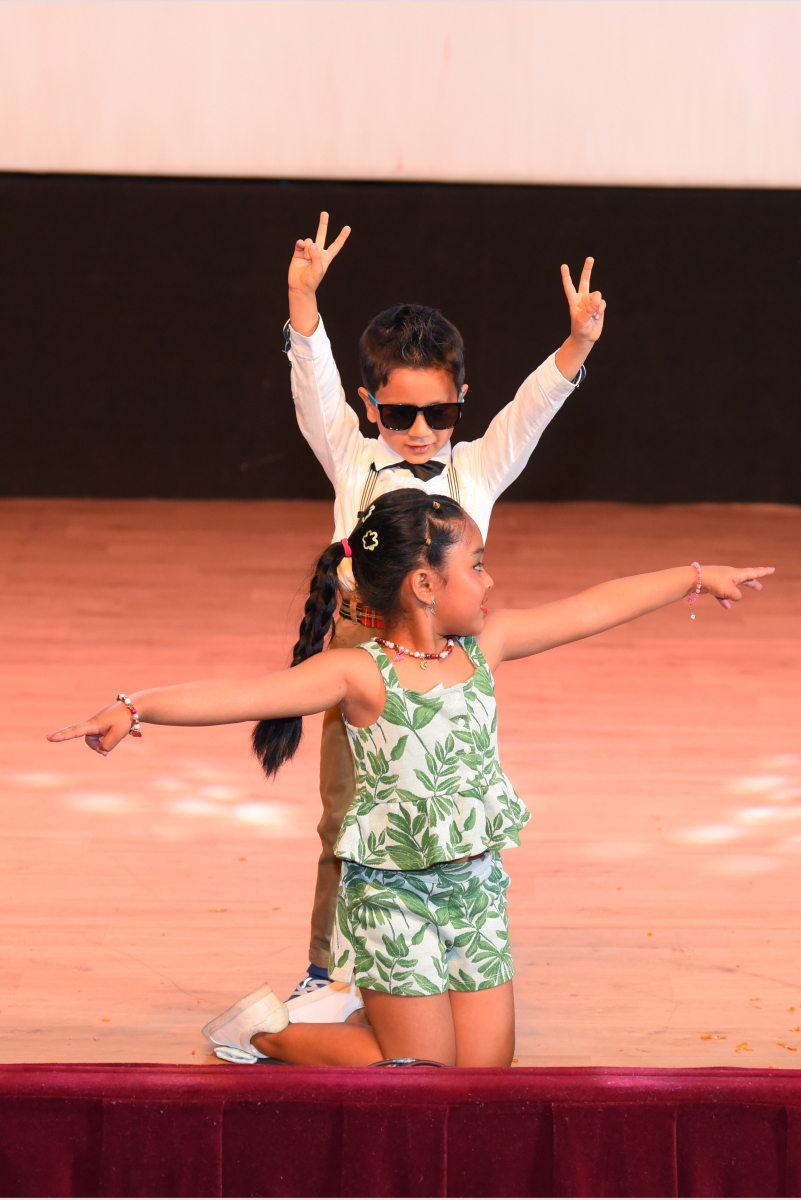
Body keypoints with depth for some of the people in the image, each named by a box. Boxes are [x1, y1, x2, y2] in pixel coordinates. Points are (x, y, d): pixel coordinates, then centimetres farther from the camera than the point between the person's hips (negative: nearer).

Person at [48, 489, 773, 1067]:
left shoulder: (484, 645, 3)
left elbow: (592, 610, 10)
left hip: (477, 889, 6)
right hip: (393, 894, -6)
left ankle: (366, 1024, 28)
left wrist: (695, 577, 18)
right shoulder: (359, 674, -16)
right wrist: (135, 710, -39)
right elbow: (241, 695, -27)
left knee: (485, 1067, 3)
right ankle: (270, 1030, 18)